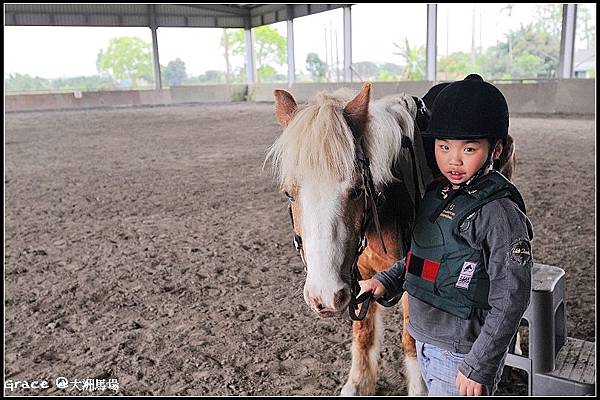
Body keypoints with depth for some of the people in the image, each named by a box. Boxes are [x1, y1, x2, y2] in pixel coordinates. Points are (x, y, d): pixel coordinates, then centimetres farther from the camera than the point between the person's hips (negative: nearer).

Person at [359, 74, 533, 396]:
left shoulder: (499, 212, -22)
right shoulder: (437, 193, 1)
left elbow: (510, 300, -21)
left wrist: (479, 366, -19)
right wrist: (386, 282, 0)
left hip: (461, 354, -7)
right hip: (426, 340, 8)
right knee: (435, 390, 26)